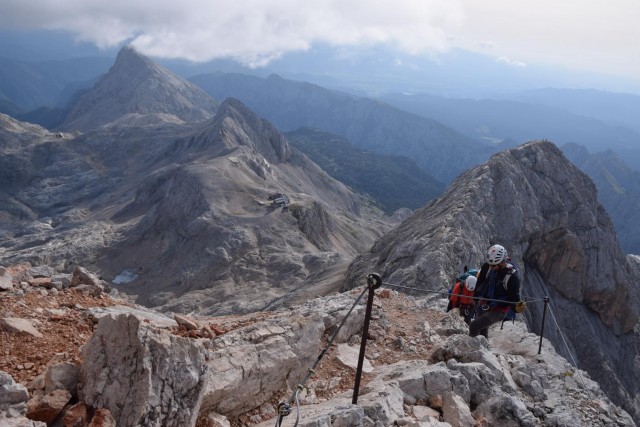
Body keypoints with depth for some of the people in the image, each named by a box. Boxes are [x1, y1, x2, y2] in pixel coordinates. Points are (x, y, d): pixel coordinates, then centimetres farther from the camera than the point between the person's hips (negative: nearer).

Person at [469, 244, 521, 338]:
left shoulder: (512, 276, -23)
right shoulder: (487, 267, -9)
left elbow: (514, 297, -12)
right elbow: (480, 283, 10)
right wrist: (477, 298, 7)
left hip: (498, 310, -6)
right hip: (483, 306, 6)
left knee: (474, 326, -21)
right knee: (482, 332, 19)